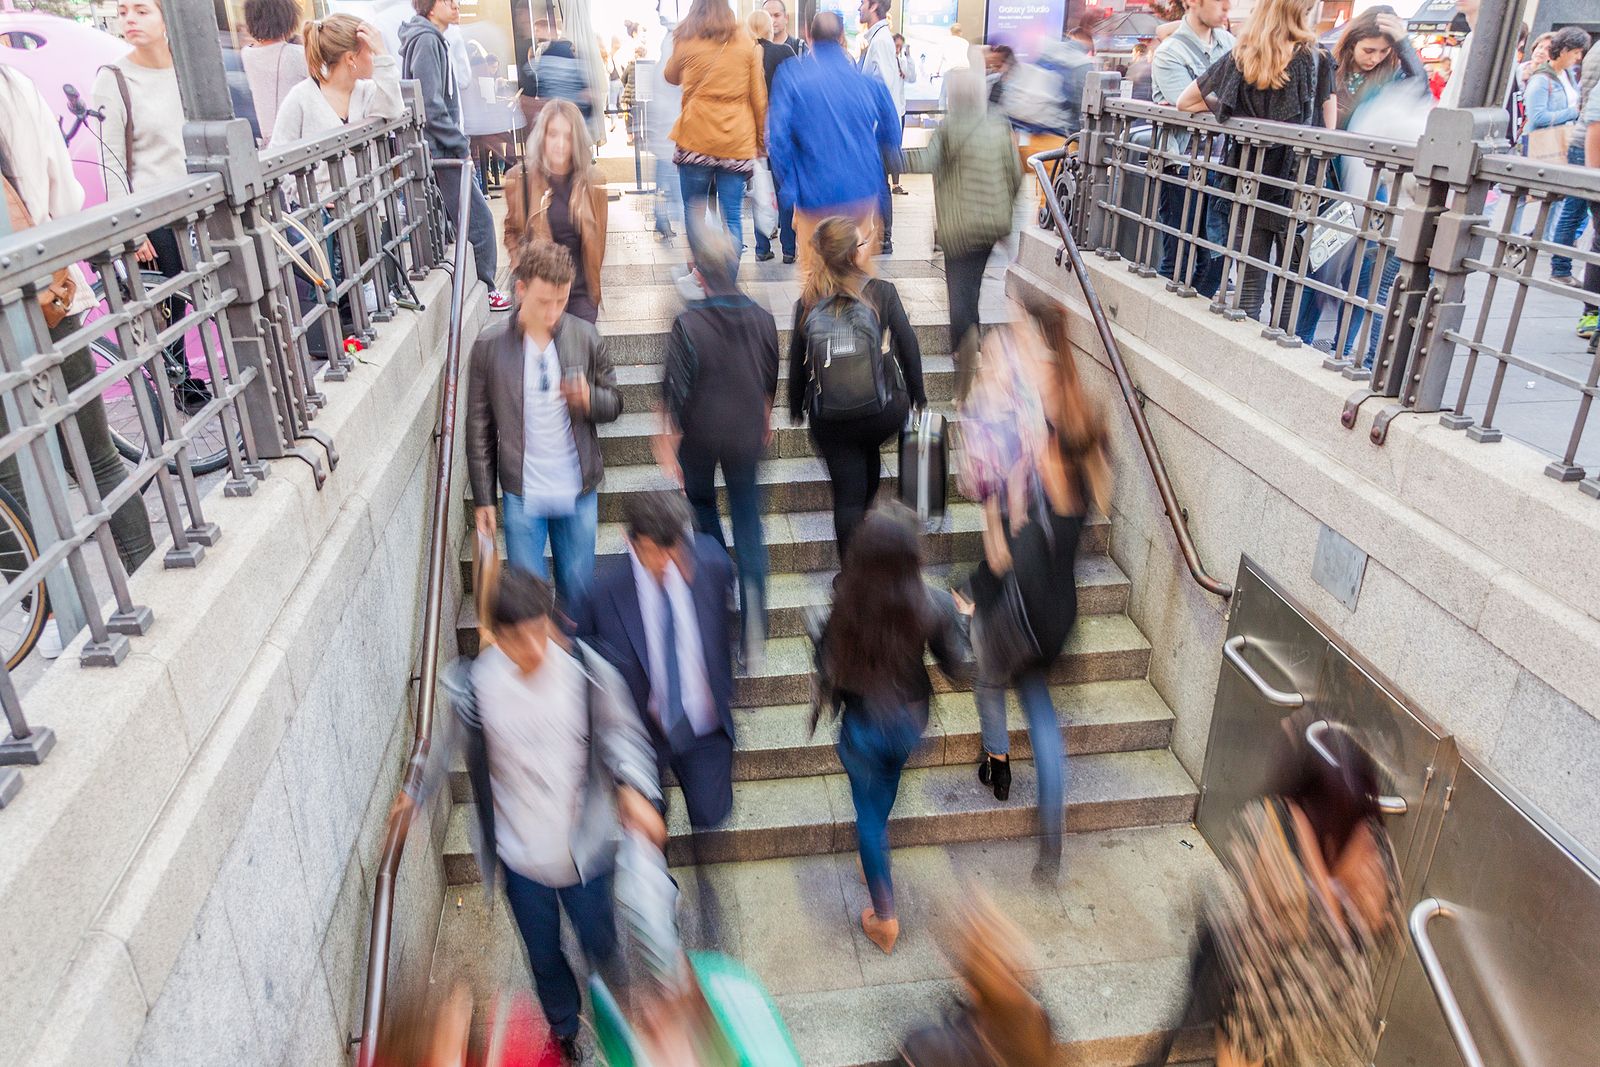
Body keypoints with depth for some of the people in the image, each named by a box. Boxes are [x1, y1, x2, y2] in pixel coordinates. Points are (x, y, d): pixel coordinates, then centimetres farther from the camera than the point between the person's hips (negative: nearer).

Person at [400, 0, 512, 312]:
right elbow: (431, 107, -20)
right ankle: (482, 290, 0)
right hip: (438, 153, -10)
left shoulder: (434, 40, 18)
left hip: (438, 153, 10)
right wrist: (461, 146, -15)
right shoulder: (426, 40, -12)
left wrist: (459, 142, 13)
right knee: (478, 219, -7)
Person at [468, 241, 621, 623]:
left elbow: (614, 403, 5)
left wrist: (589, 398, -20)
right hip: (521, 495, -1)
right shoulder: (489, 347, -8)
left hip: (578, 492, 1)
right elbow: (479, 430, -1)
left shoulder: (586, 338, -6)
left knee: (579, 588, 15)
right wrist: (483, 499, 1)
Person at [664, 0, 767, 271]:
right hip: (737, 142, 1)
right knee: (732, 216, 1)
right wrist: (762, 138, 14)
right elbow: (759, 96, 8)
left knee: (694, 211, 11)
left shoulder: (686, 42, 5)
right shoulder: (747, 43, 7)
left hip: (695, 139, -1)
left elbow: (671, 77, 24)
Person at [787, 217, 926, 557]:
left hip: (830, 421, 1)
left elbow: (797, 360, 3)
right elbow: (908, 345, -4)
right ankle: (864, 517, 46)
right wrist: (918, 395, 10)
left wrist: (796, 409, 16)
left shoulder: (808, 302, -1)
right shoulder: (882, 292, -8)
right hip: (885, 412, 0)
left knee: (847, 494, 10)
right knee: (869, 445, 34)